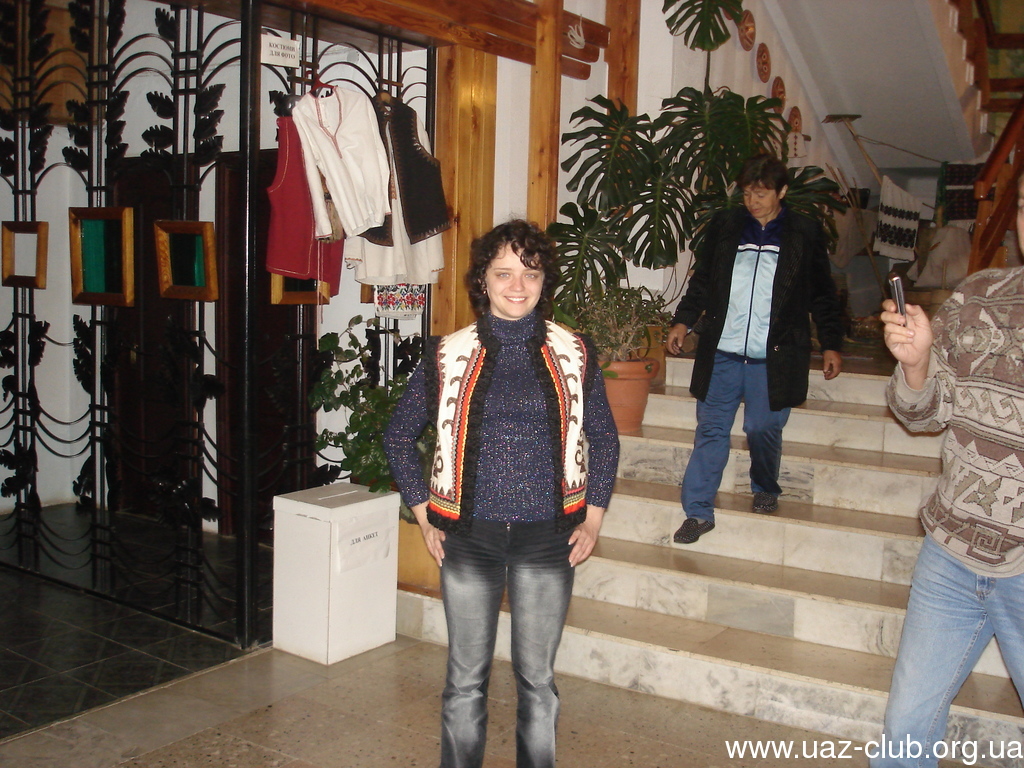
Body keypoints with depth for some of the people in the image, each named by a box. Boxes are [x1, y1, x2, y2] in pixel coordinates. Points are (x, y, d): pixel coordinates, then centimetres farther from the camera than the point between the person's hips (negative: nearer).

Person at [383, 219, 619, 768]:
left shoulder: (574, 354, -1)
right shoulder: (449, 355, -2)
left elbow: (603, 440, 10)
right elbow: (400, 435, 7)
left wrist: (593, 518, 4)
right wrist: (424, 517, 3)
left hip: (547, 538, 0)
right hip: (468, 538, 0)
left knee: (537, 678, 12)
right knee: (466, 679, 11)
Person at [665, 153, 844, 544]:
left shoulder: (805, 233, 5)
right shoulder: (724, 225, 9)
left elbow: (822, 295, 10)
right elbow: (702, 280, 15)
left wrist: (831, 344, 8)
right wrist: (683, 320, 6)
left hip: (773, 358, -1)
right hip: (722, 351, 1)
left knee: (764, 430, 5)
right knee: (710, 430, 0)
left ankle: (766, 490, 33)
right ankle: (698, 511, 6)